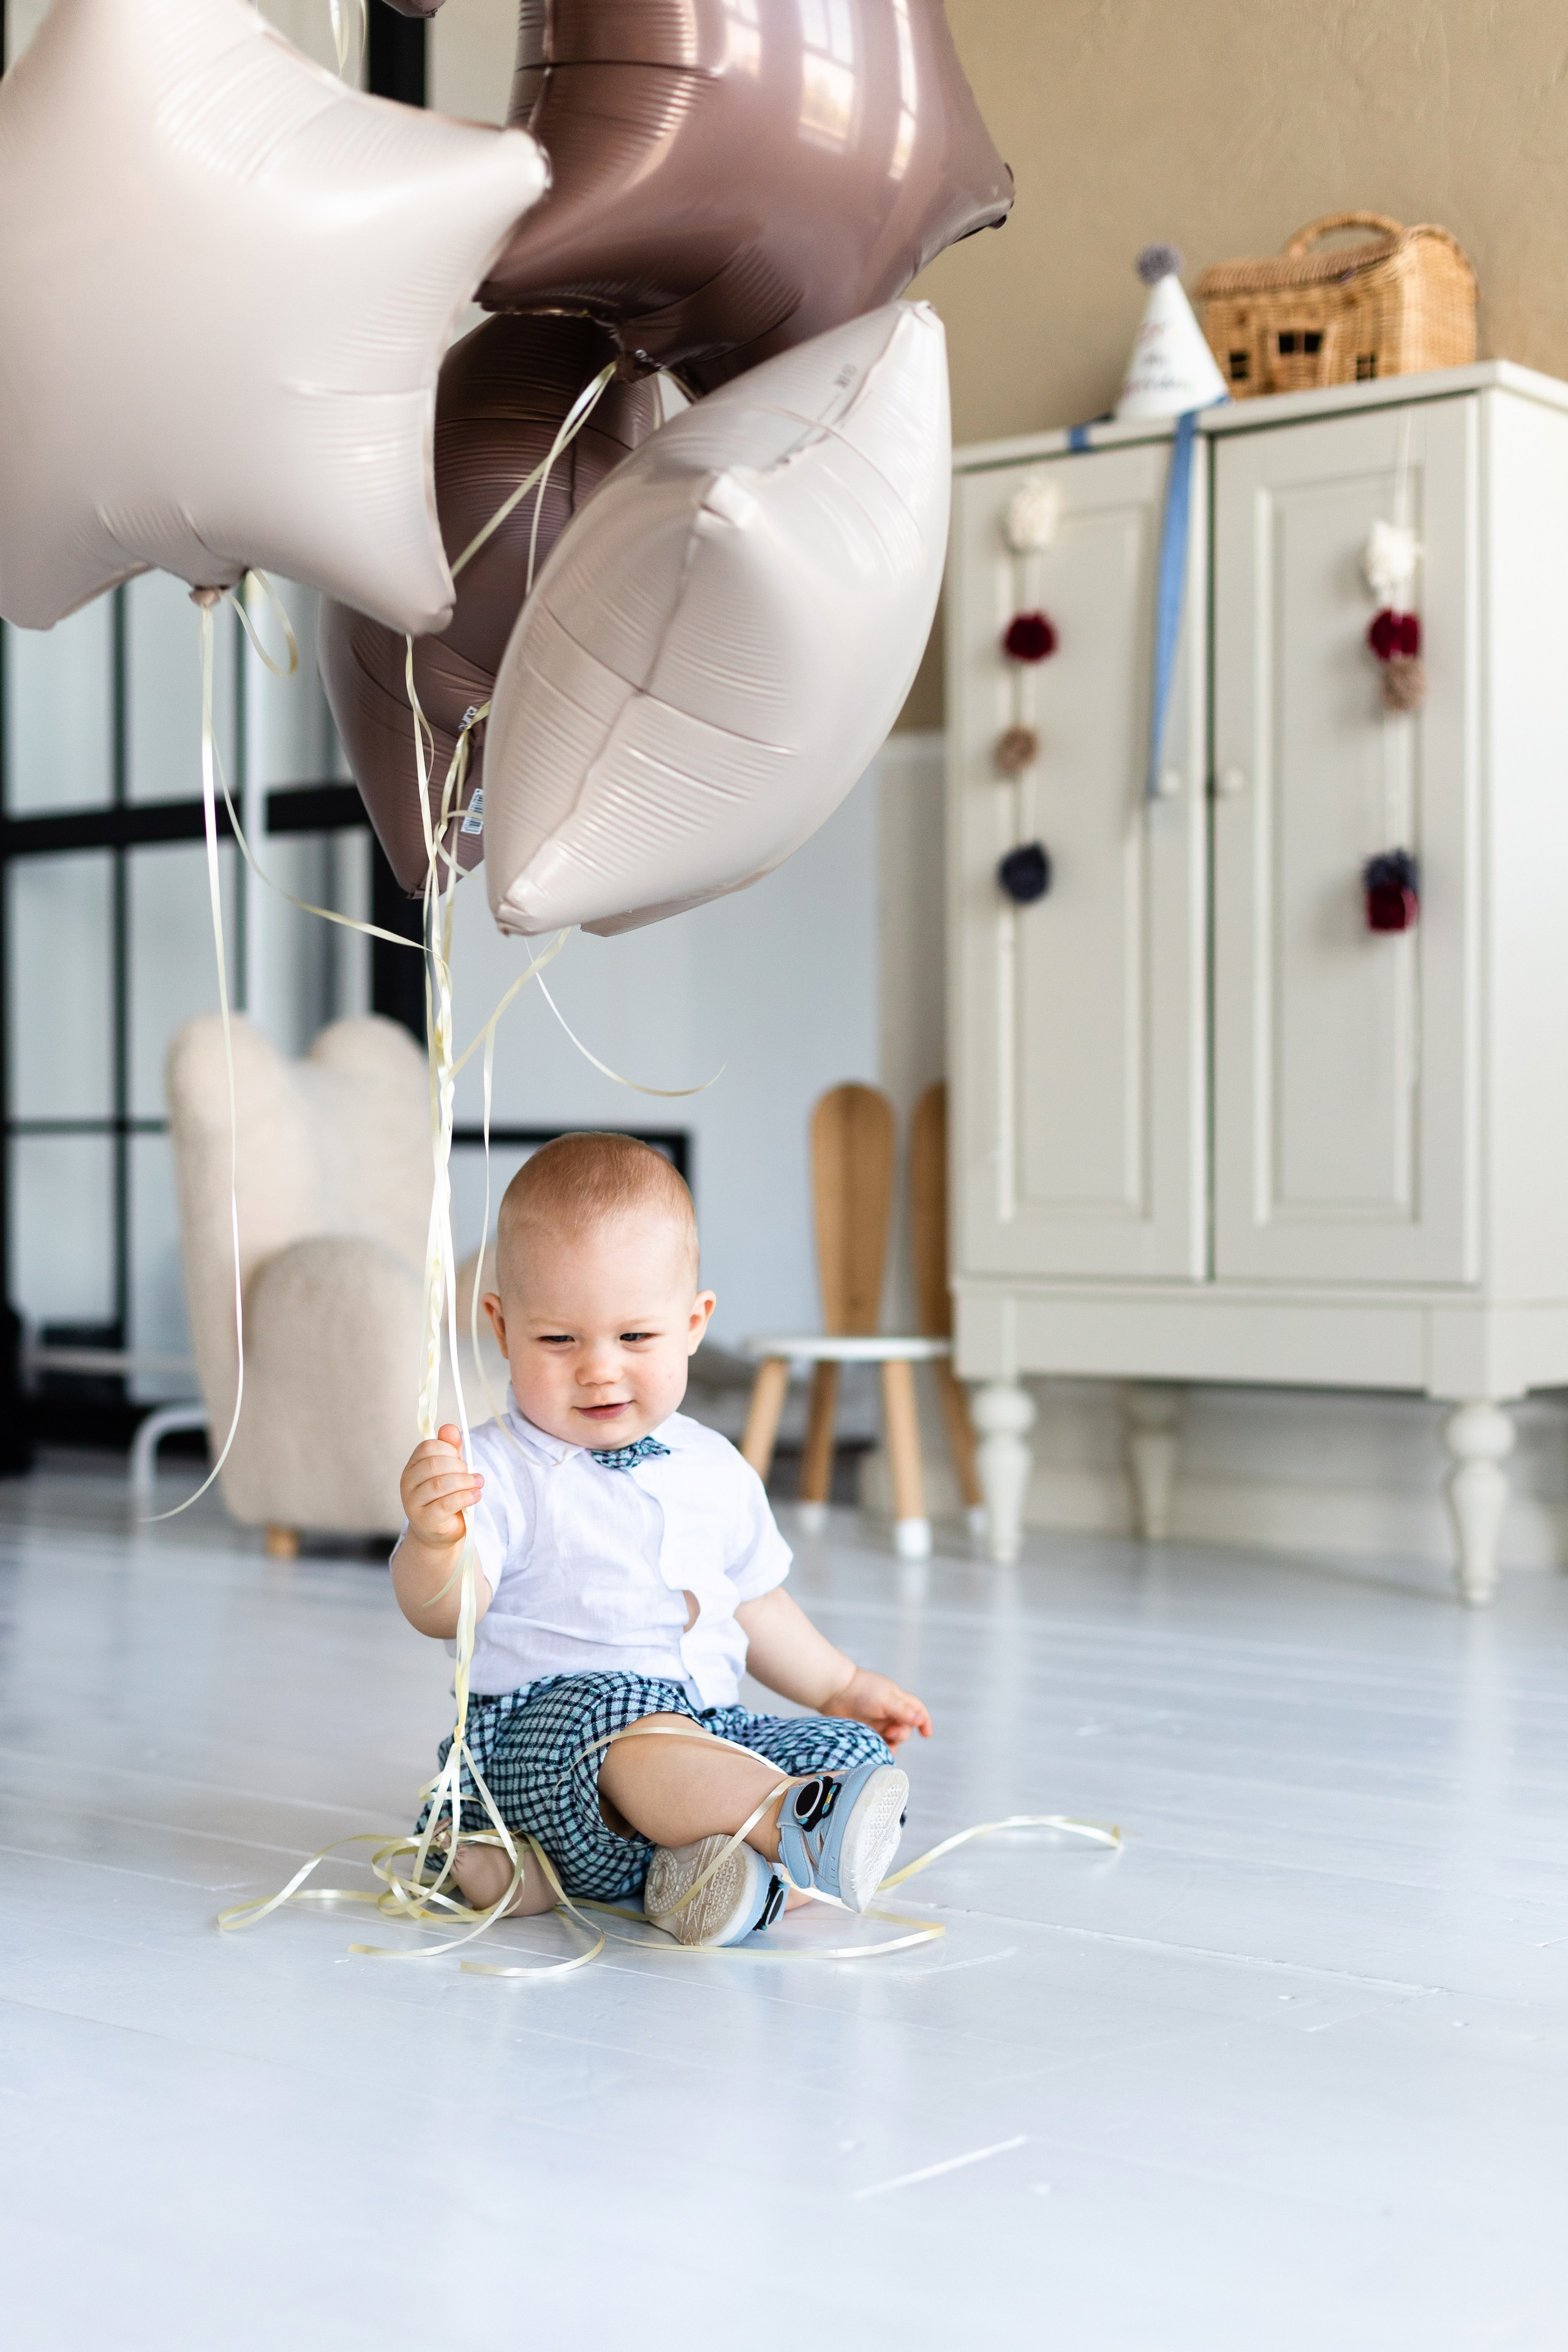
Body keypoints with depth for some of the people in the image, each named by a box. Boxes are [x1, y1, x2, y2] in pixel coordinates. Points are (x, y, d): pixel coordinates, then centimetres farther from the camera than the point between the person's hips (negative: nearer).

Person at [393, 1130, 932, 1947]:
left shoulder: (716, 1471, 14)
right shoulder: (499, 1472, -6)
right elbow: (441, 1611, -19)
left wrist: (839, 1684, 34)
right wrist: (434, 1539, -40)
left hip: (706, 1729, 7)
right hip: (541, 1731, -7)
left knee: (856, 1752, -11)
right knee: (617, 1713, -38)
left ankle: (714, 1873, -33)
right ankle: (790, 1822, -58)